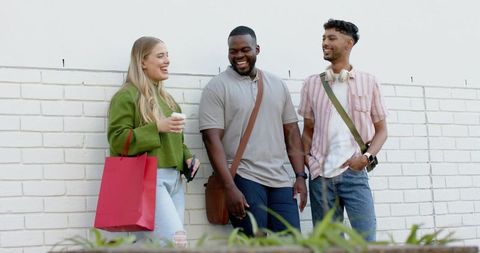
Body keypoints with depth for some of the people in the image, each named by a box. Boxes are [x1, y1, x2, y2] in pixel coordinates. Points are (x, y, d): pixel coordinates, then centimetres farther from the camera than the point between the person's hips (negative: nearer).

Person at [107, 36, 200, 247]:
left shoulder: (164, 96, 21)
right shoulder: (126, 96, -4)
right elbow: (117, 140, -12)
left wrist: (186, 158, 10)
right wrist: (156, 127, -19)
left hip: (173, 178, 8)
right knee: (177, 240, -19)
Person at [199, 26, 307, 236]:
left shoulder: (278, 85, 14)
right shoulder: (217, 87, -1)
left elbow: (291, 131, 16)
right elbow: (212, 139, -9)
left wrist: (300, 175, 7)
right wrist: (229, 187, -17)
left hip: (280, 180, 5)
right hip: (244, 180, -4)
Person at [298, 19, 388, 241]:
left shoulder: (368, 82, 5)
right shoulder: (312, 84, 9)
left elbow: (381, 129, 9)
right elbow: (308, 130, 14)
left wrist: (367, 156, -9)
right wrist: (305, 161, -3)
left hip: (354, 173, -2)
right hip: (320, 175, 2)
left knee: (366, 239, -9)